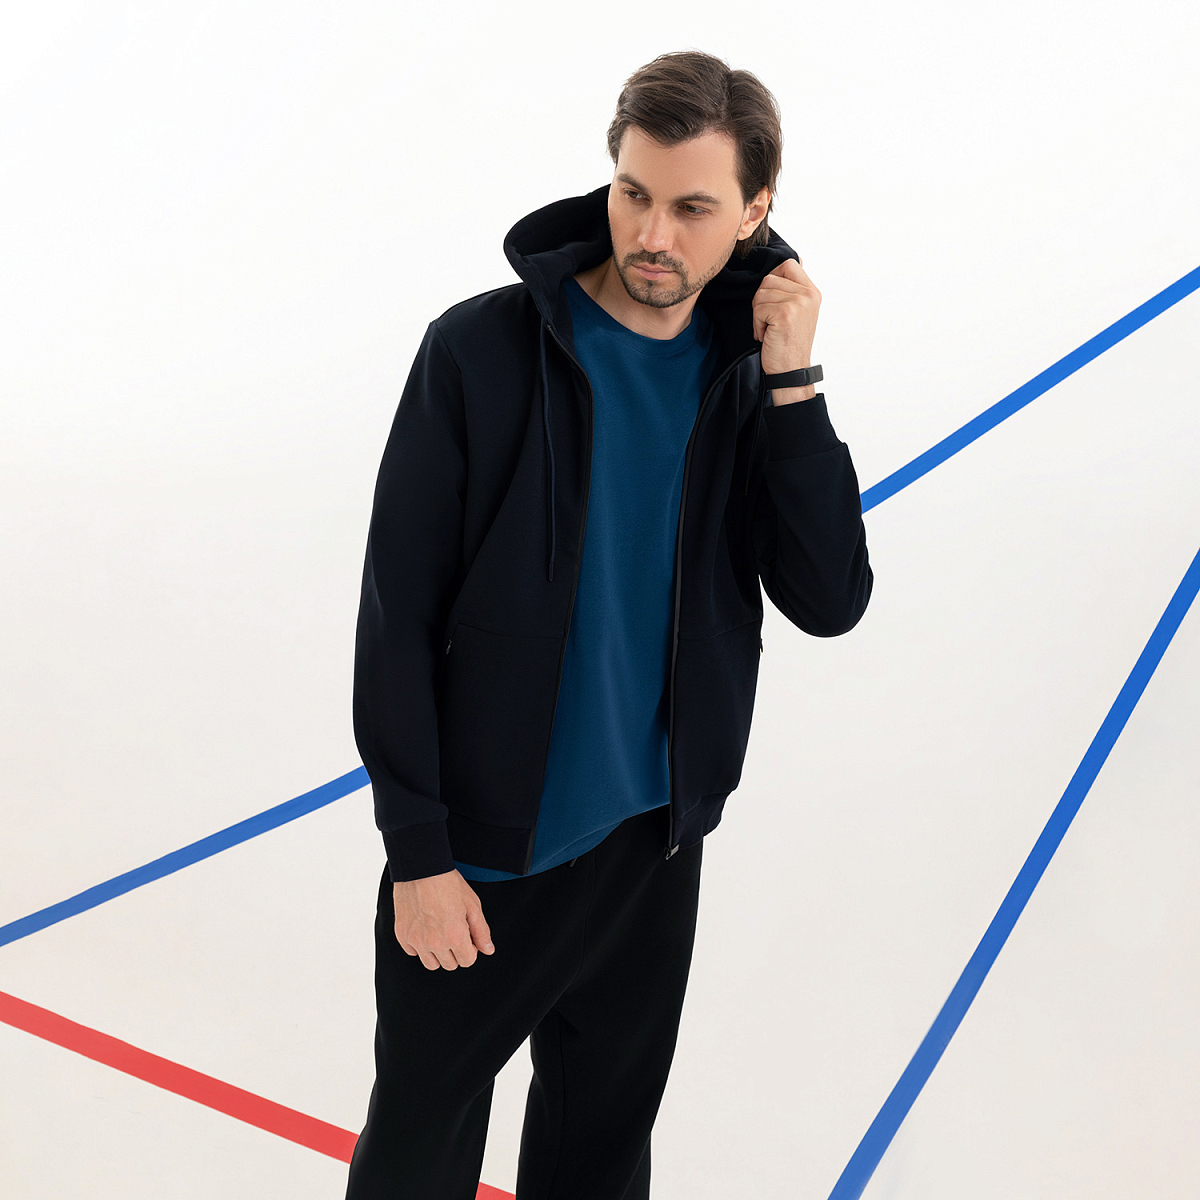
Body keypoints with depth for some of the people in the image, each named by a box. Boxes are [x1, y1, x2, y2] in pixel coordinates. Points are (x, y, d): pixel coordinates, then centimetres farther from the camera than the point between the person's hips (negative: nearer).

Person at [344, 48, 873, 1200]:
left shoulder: (749, 375, -1)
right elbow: (396, 617, -12)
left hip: (655, 846, 4)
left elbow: (831, 601, -8)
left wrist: (791, 382, -16)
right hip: (479, 854, -3)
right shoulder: (484, 350, -14)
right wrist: (418, 849, -11)